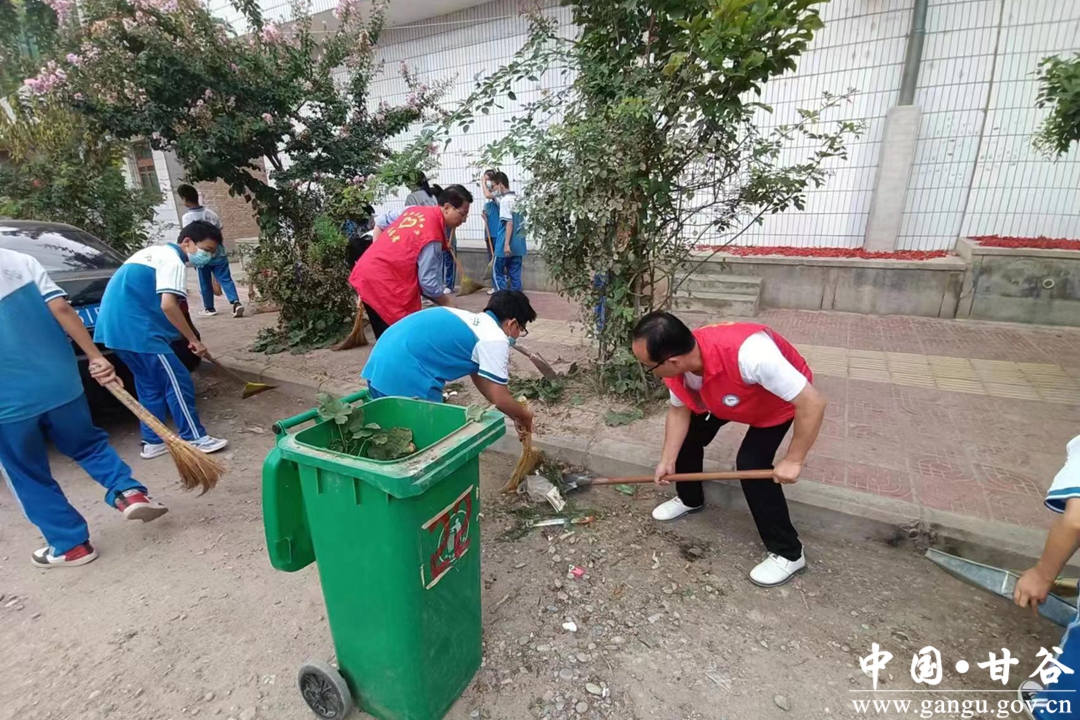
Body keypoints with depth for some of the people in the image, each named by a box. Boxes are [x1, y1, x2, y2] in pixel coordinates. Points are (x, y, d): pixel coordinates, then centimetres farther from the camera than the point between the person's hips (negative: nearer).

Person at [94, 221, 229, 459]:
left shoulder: (155, 251, 21)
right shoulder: (174, 261, -10)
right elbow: (168, 305, -22)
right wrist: (193, 339, -15)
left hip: (115, 324, 10)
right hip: (136, 328, -10)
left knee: (150, 384, 16)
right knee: (177, 381, -4)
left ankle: (153, 442, 21)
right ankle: (194, 439, 2)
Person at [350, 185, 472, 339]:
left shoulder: (414, 210, 7)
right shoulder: (432, 236, -19)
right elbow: (428, 281, -17)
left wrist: (378, 253, 24)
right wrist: (446, 302, -2)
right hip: (383, 285, -9)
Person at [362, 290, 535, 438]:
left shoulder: (471, 320, 22)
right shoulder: (494, 339, -5)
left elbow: (478, 376, 29)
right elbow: (499, 398, -3)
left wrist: (514, 411, 32)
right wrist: (524, 416, 17)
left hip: (380, 365, 10)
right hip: (406, 377, -9)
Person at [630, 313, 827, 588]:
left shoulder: (749, 354, -49)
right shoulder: (678, 364, -27)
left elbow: (813, 403, -38)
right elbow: (679, 410, -8)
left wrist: (792, 461, -29)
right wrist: (667, 461, -9)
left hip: (783, 399, -5)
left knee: (751, 464, -16)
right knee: (689, 435, 3)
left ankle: (788, 553, 4)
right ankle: (690, 499, 31)